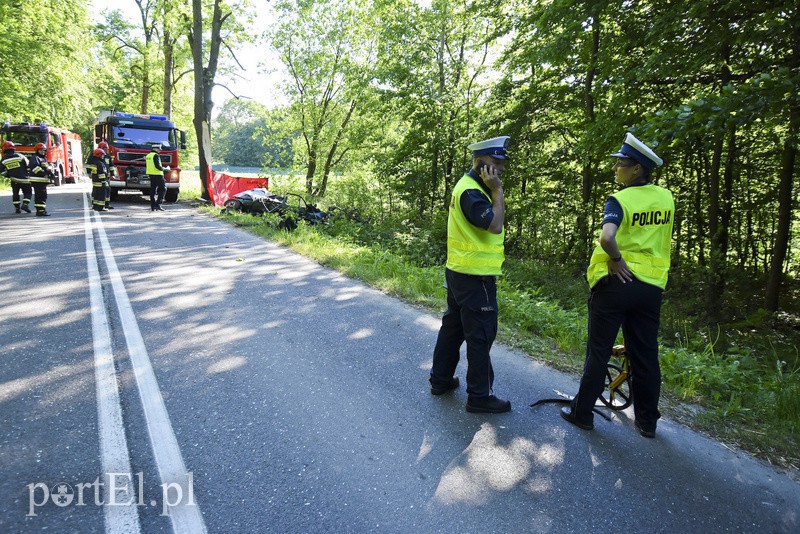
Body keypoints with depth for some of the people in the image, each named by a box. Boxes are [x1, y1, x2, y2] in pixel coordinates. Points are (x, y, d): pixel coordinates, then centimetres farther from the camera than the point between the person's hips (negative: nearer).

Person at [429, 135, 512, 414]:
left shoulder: (470, 186, 14)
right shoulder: (471, 191, -18)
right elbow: (495, 225, -24)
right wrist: (497, 190, -18)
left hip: (459, 272, 11)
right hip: (475, 276, -11)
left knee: (453, 326, 18)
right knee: (481, 335, -2)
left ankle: (440, 378, 31)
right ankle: (480, 396, 9)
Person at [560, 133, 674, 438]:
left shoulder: (619, 199, -13)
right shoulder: (666, 198, 6)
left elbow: (607, 237, -29)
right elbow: (664, 240, 17)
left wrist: (617, 258, -15)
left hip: (616, 281, -5)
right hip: (651, 285, 5)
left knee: (598, 351, 6)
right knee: (646, 355, 14)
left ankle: (582, 412, 16)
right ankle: (647, 421, 26)